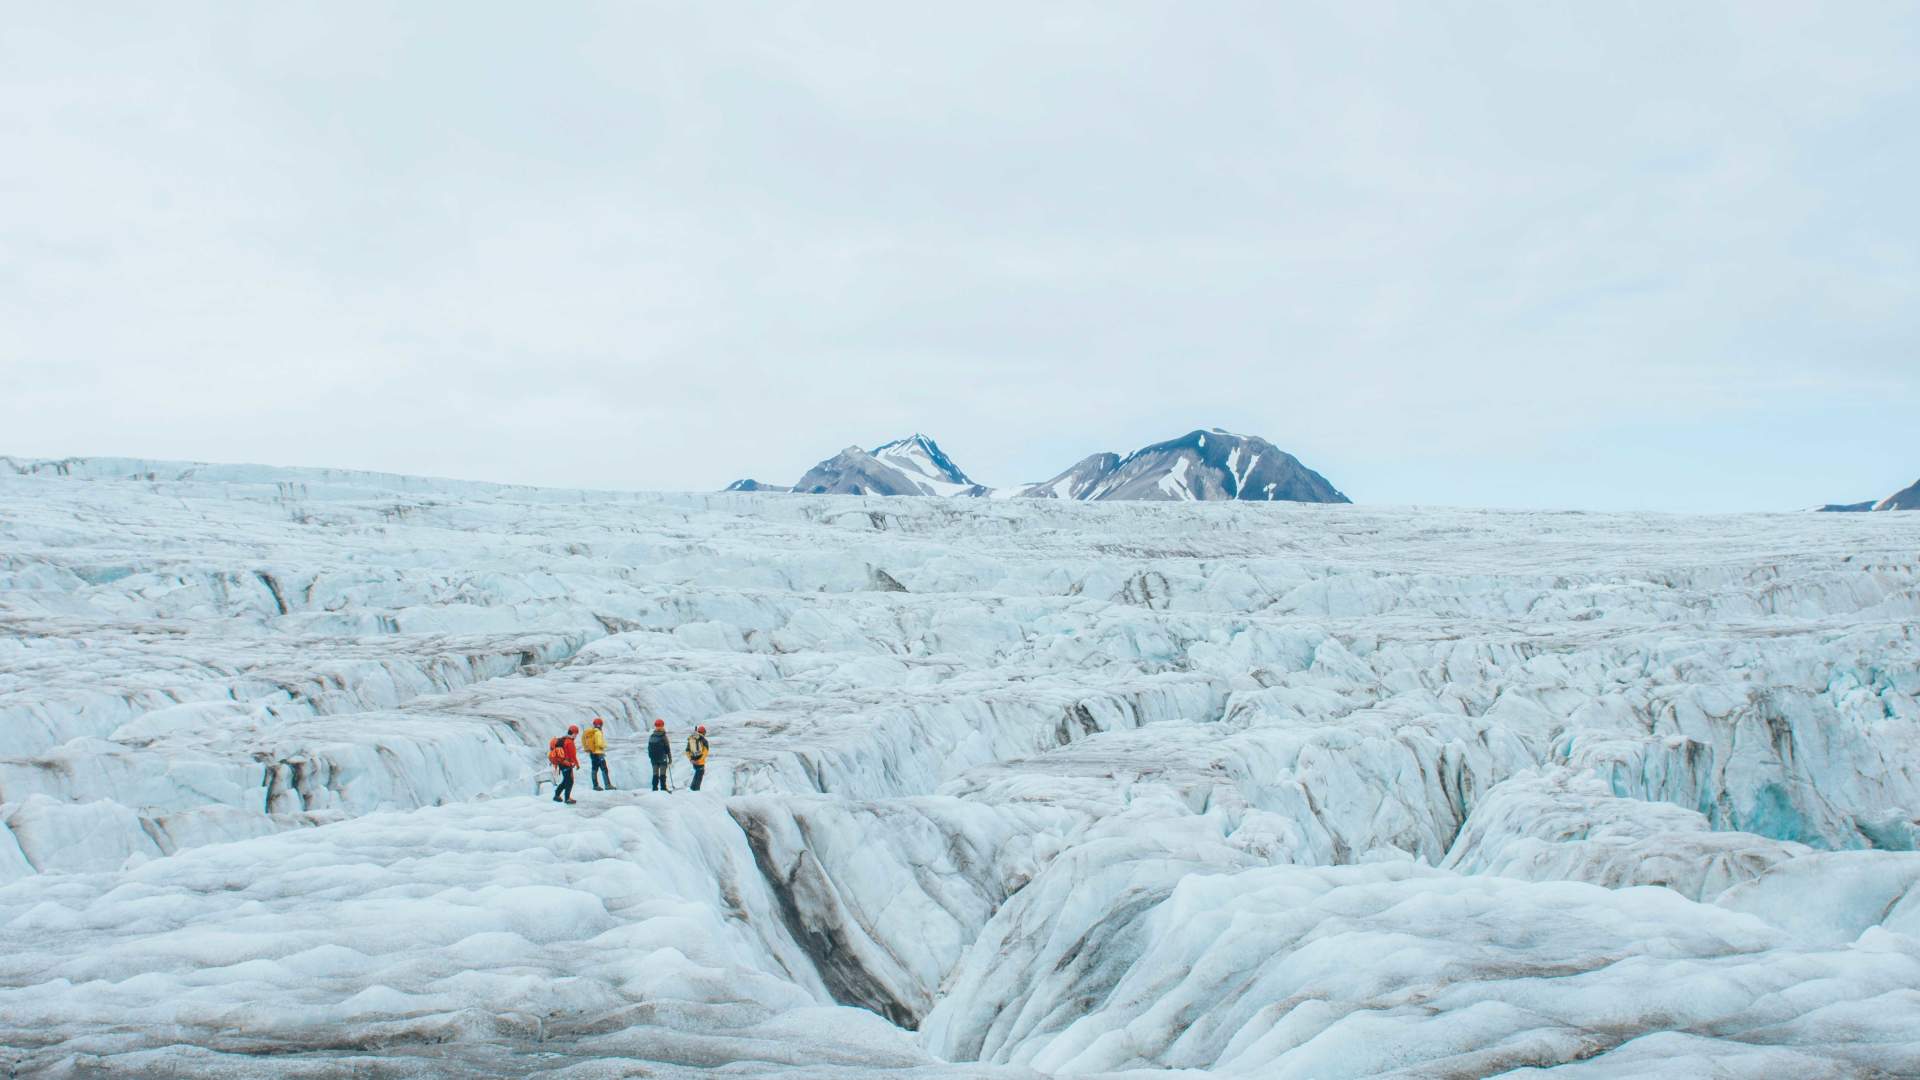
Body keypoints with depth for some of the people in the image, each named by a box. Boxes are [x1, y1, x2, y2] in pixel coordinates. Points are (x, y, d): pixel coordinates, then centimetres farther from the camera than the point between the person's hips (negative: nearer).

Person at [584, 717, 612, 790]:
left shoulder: (589, 732, 8)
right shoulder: (598, 732, -17)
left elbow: (583, 741, 14)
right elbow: (599, 743, -23)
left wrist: (587, 749, 19)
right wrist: (603, 746, -3)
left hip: (592, 753, 8)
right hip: (598, 753, -8)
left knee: (594, 769, 13)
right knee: (604, 770, -6)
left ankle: (595, 785, 16)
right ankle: (608, 785, -9)